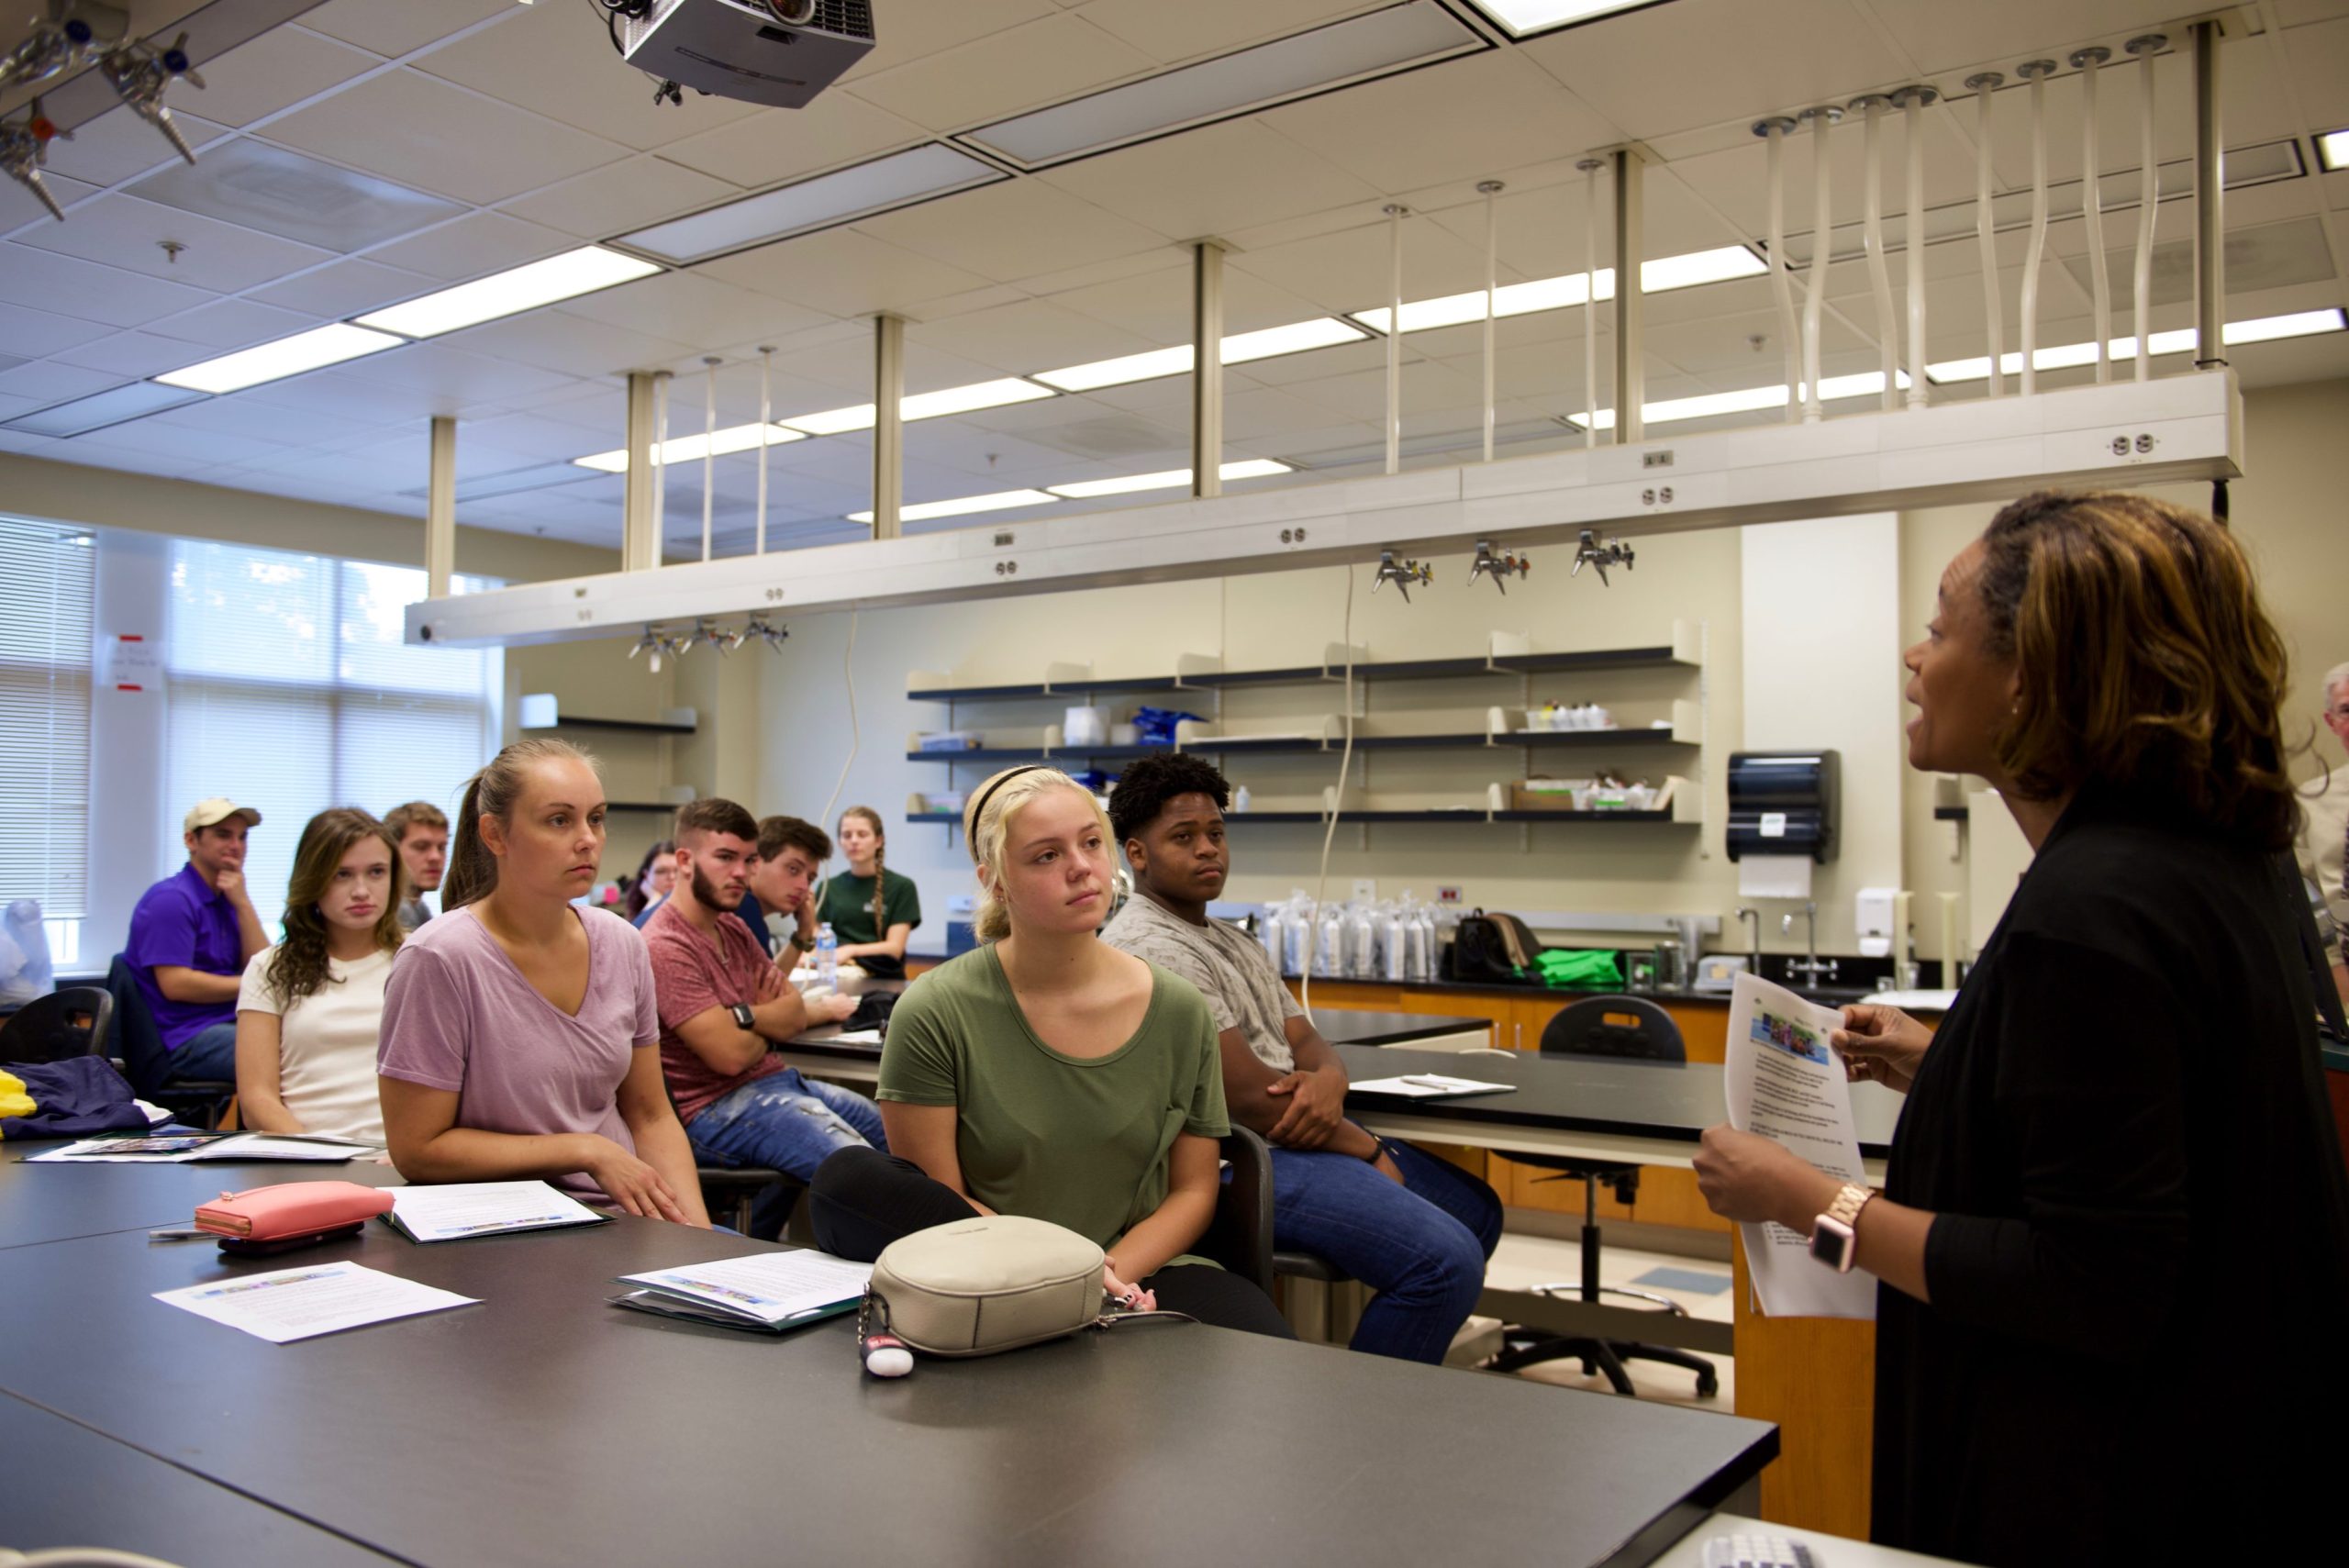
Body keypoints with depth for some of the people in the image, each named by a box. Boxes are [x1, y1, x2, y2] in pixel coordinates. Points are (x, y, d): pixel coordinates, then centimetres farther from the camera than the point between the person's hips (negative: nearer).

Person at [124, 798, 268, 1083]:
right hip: (183, 1039, -8)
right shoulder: (171, 899, -9)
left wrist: (242, 903, -2)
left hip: (228, 1023, 8)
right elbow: (175, 984, -17)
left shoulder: (229, 899, 17)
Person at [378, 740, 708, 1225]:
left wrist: (696, 1229, -5)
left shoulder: (622, 944, 4)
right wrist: (587, 1151, -13)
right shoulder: (437, 960, -11)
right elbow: (416, 1150, -9)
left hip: (624, 1219, 5)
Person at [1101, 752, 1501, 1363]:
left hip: (1303, 1131, 11)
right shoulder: (1147, 947, -16)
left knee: (1477, 1210, 17)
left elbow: (1306, 1042, 15)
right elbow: (1246, 1095, -19)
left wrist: (1328, 1082, -11)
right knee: (1446, 1260, -22)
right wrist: (1368, 1148, -9)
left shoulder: (1231, 942, 18)